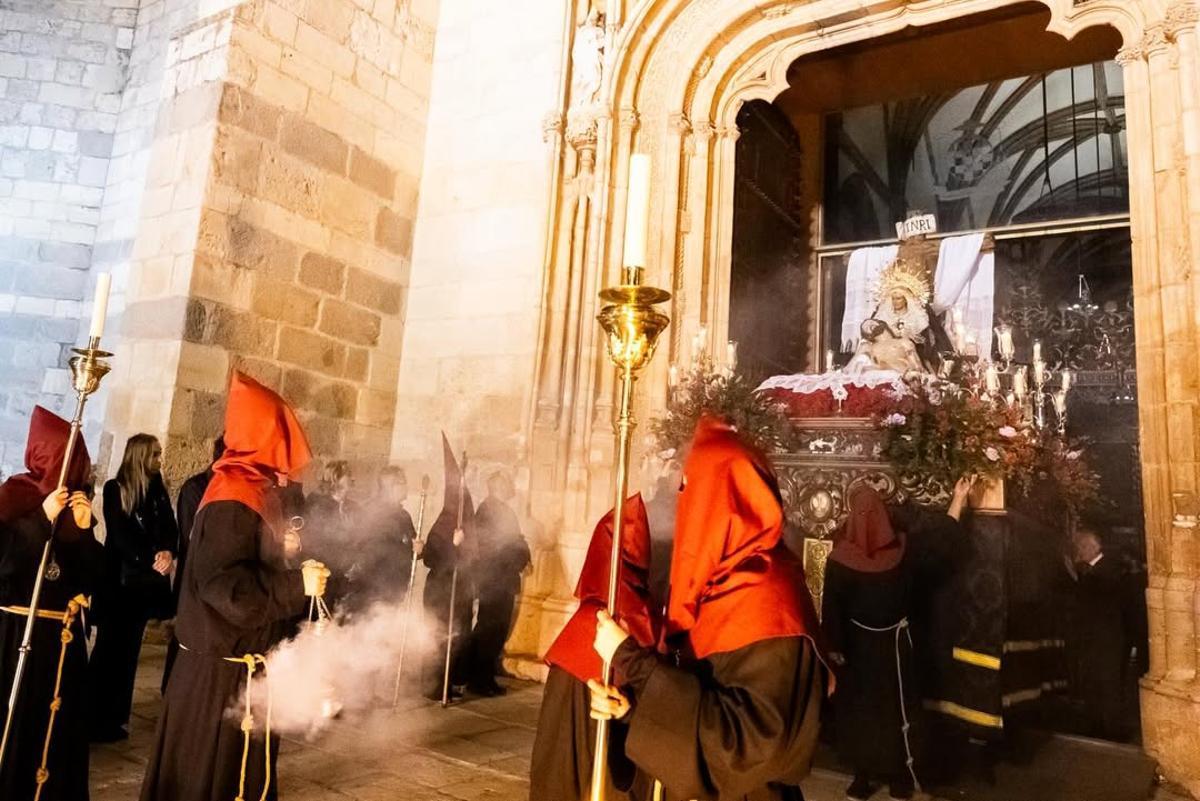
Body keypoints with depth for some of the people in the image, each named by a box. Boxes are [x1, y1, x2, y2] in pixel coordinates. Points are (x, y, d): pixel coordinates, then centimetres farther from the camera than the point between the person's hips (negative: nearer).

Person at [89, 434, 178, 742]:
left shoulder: (159, 491, 10)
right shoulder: (115, 489, -5)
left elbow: (170, 529, 5)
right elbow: (120, 535, -10)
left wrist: (168, 553, -15)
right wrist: (151, 560, -17)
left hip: (145, 581, 5)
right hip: (119, 580, -5)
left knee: (128, 650, 9)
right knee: (109, 648, 0)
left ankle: (115, 718, 17)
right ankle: (94, 719, 9)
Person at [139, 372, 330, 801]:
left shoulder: (251, 489, 9)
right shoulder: (236, 497, -22)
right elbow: (223, 583, -27)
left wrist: (282, 551, 4)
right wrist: (296, 584, -24)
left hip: (240, 664, 10)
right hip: (223, 671, -10)